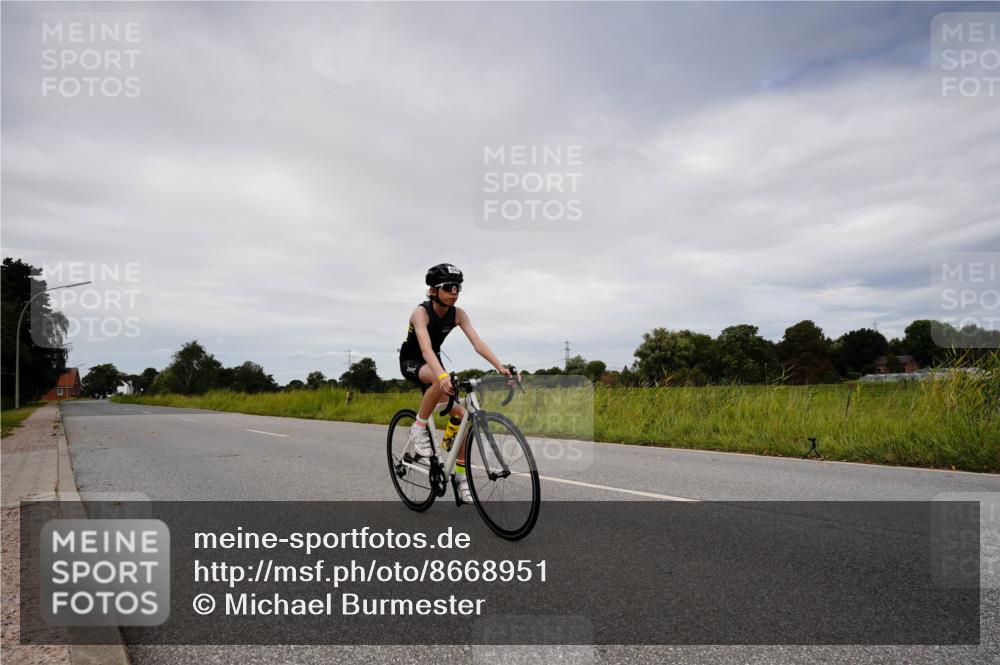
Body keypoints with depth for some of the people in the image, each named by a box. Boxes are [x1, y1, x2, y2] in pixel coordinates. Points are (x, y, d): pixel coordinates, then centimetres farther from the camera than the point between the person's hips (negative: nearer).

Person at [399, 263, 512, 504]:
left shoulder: (458, 314, -13)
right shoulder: (421, 312, -27)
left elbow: (477, 343, -22)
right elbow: (426, 349, -43)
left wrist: (501, 368, -37)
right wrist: (443, 376, -61)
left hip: (433, 363, 5)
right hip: (411, 363, -5)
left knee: (460, 414, -10)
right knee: (440, 381, -40)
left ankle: (460, 475, 1)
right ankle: (419, 427, -18)